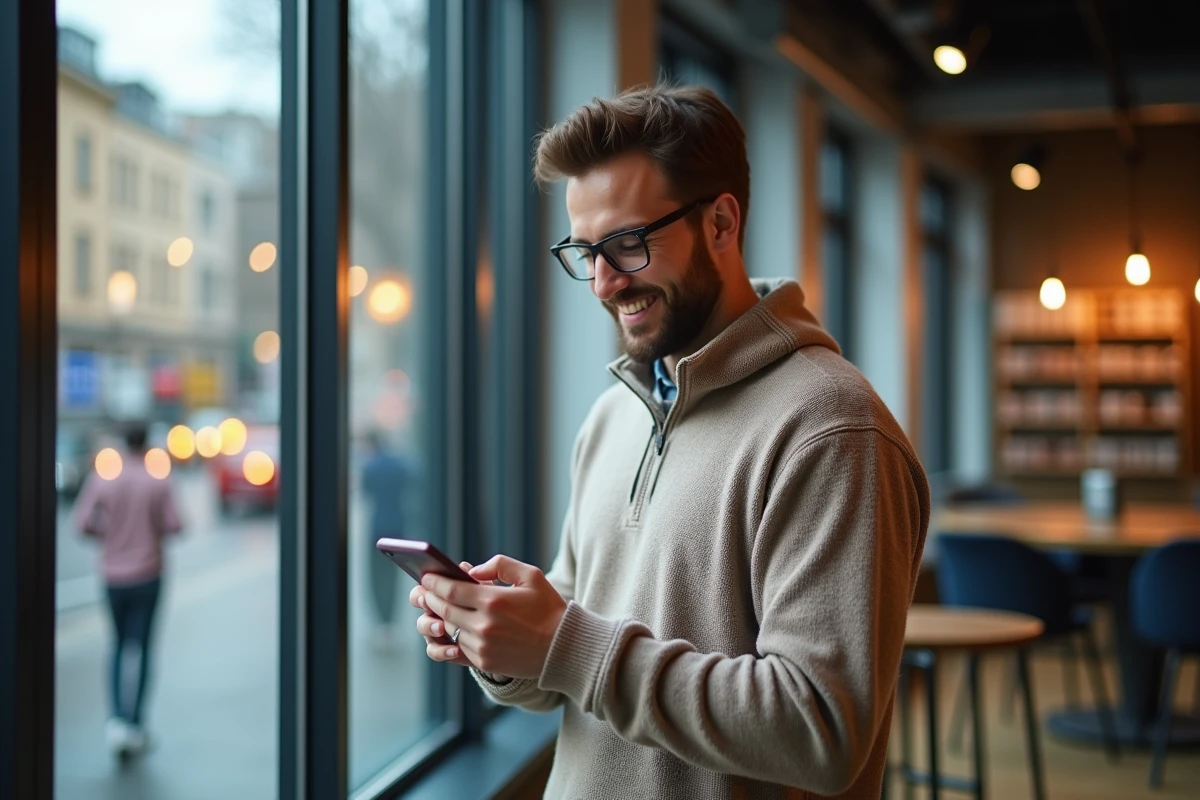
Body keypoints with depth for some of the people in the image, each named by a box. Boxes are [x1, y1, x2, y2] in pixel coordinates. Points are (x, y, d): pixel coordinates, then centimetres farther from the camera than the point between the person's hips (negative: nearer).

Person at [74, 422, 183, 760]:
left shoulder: (101, 479, -3)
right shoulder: (159, 482, -8)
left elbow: (83, 523, -8)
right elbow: (173, 526, -12)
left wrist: (108, 533, 11)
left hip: (113, 575, 2)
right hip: (147, 575, -2)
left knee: (119, 646, 16)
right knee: (141, 649, 3)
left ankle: (117, 719, 4)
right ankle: (135, 726, 0)